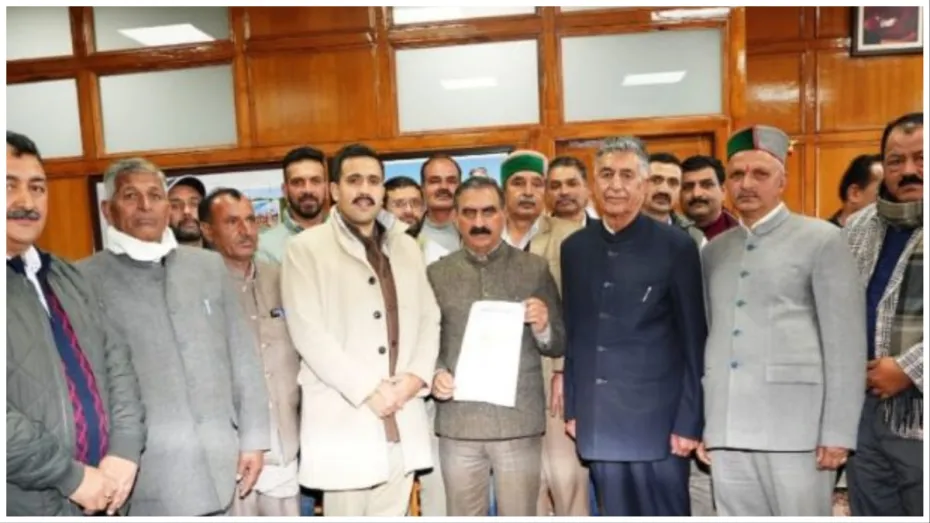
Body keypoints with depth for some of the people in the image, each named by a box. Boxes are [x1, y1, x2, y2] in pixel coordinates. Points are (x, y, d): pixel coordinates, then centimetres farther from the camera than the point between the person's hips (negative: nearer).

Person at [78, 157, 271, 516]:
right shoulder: (84, 280, -1)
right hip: (142, 472, -3)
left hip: (215, 466, 3)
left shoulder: (209, 266, 9)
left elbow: (242, 358, 9)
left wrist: (253, 438, 6)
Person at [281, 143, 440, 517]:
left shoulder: (407, 247, 13)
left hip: (402, 419, 4)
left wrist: (415, 377, -6)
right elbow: (308, 334, -10)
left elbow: (429, 318, 11)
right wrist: (368, 390, -13)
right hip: (344, 419, -4)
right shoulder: (306, 249, -1)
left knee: (392, 513, 12)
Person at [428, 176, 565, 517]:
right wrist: (434, 375, -12)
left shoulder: (535, 269, 2)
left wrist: (543, 328, -17)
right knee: (463, 516, 14)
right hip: (457, 423, 1)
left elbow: (559, 346, 4)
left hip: (520, 422, -1)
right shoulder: (436, 274, 6)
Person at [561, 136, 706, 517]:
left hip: (658, 422, -3)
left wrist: (689, 422, -7)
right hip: (598, 425, 4)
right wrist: (572, 409, 8)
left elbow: (693, 342, -5)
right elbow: (572, 334, 9)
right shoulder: (574, 248, 6)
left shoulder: (675, 246, -6)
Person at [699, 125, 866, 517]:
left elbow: (846, 343, -3)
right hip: (727, 432, 4)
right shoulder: (713, 251, 14)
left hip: (795, 429, -4)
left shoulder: (822, 240, 1)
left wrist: (838, 434, -8)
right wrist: (701, 425, 10)